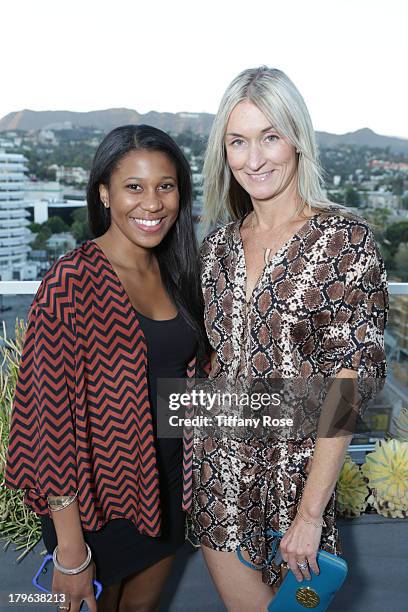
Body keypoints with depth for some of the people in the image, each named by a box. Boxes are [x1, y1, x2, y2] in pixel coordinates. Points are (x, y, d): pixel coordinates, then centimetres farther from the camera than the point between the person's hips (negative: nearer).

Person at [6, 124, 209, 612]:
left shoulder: (173, 271, 0)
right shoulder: (72, 282, -22)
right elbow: (54, 414, -21)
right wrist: (70, 548, -18)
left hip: (166, 481, 6)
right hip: (99, 492, -5)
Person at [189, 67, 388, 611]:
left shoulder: (345, 239, -13)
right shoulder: (220, 243, 3)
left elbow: (348, 381, -15)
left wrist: (310, 512, -16)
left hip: (294, 470, -4)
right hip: (216, 470, 4)